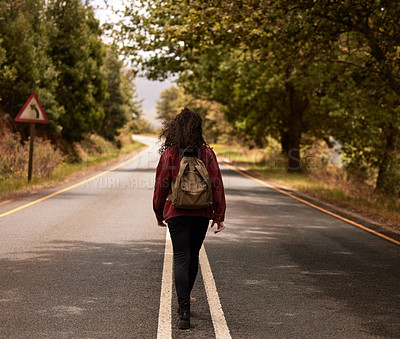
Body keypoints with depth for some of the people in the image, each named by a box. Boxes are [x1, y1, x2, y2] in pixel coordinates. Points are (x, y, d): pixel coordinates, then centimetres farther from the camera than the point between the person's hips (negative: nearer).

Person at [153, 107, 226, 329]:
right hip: (202, 213, 2)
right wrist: (219, 216, 4)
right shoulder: (206, 153, -2)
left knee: (181, 259, -2)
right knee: (193, 257, 18)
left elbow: (161, 186, -2)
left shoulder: (169, 154, -6)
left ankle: (184, 310, -13)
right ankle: (184, 300, 33)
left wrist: (159, 214, 11)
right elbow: (216, 185, -2)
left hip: (176, 213, -2)